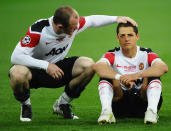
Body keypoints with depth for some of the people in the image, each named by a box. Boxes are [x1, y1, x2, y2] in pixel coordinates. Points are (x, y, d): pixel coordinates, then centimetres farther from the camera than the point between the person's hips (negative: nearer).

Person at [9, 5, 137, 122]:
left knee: (88, 65, -20)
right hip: (35, 68, -5)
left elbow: (92, 20, 7)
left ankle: (62, 104, 1)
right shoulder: (38, 30, -31)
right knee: (18, 74, -41)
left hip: (57, 66, 5)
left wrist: (117, 18, -4)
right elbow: (16, 57, -33)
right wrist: (46, 66, -37)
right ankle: (26, 105, -5)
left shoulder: (74, 24, -16)